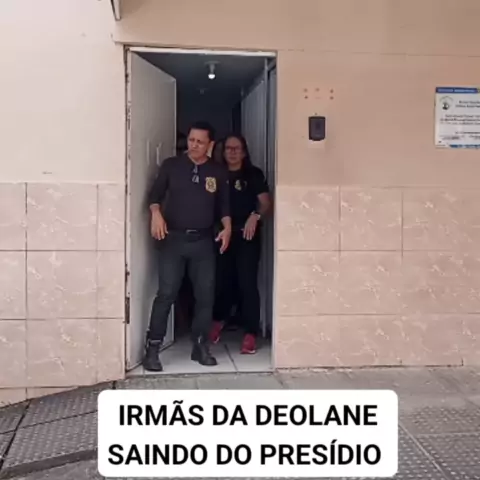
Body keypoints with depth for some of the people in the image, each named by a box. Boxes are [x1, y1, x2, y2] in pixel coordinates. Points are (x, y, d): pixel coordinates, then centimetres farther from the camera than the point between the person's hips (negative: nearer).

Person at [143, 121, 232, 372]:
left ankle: (200, 346, 16)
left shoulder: (219, 172, 8)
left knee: (206, 294, 3)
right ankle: (152, 348, -2)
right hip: (173, 239, -2)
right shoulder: (171, 165, 3)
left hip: (203, 241, 2)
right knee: (166, 293, -9)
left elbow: (224, 204, 12)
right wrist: (156, 213, -16)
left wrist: (227, 227, -3)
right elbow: (155, 194, 4)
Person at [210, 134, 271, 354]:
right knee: (222, 281, 10)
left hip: (246, 235, -3)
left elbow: (265, 203, -1)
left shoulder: (254, 174, 3)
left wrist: (255, 216, -20)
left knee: (247, 283, -8)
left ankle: (250, 334, -4)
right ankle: (218, 321, 37)